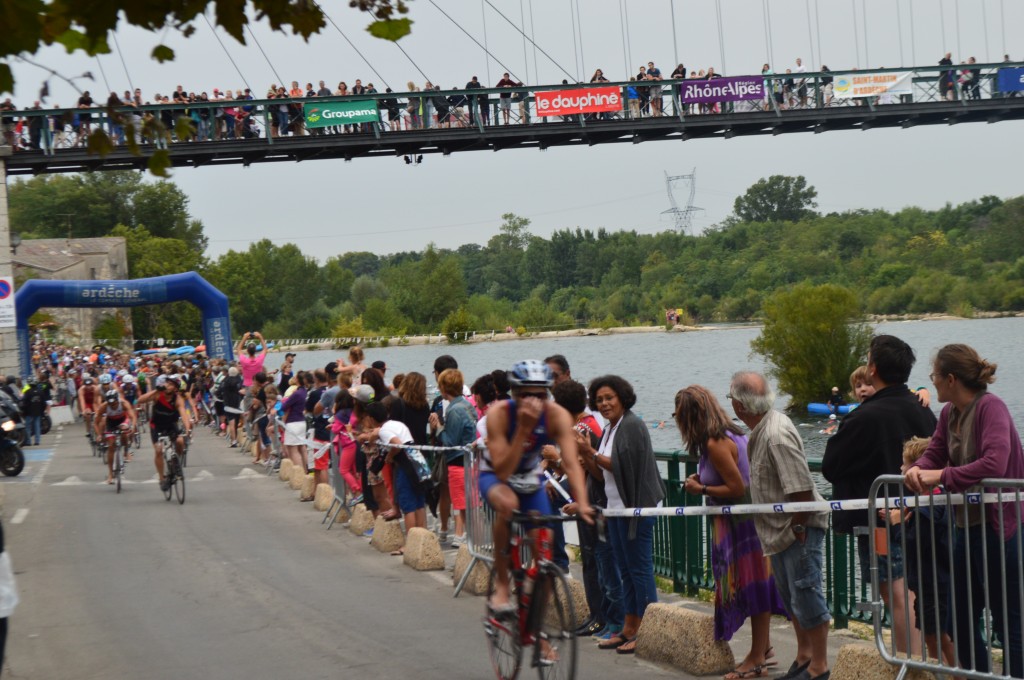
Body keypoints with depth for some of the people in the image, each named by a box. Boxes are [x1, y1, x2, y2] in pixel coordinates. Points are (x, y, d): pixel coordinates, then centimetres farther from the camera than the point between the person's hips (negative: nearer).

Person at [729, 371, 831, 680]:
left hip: (798, 527, -11)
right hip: (779, 530, 11)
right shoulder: (761, 429, 6)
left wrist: (798, 528, -20)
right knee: (791, 598, 20)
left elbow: (801, 489, -26)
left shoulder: (777, 435, -25)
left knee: (806, 597, -3)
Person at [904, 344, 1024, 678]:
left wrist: (942, 475, -25)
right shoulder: (949, 412, 7)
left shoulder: (991, 407, -19)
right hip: (966, 527, 9)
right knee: (962, 623, 16)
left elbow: (994, 464, -31)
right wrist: (918, 469, -13)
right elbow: (935, 453, 9)